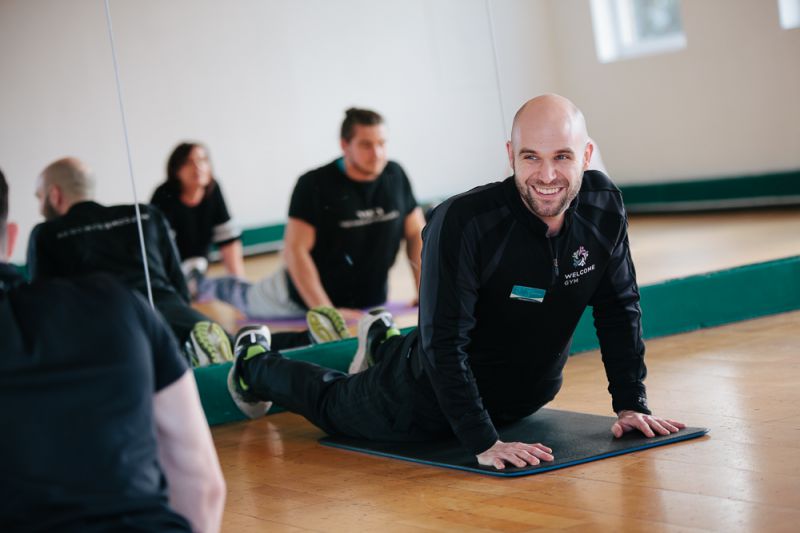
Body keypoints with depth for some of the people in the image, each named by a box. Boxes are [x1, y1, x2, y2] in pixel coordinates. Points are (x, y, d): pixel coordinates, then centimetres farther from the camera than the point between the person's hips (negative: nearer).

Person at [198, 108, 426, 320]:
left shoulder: (395, 176, -11)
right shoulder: (315, 184, -25)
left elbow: (416, 234, -1)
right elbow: (295, 250, -27)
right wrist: (326, 310, -32)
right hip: (302, 299, -3)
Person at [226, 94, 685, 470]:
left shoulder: (604, 206, -19)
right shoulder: (463, 223, -36)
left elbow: (620, 309, -7)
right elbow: (444, 343, -34)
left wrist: (632, 404, -10)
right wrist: (483, 442, -38)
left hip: (528, 397, 5)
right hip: (428, 405, -5)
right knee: (336, 407, 21)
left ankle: (386, 342, 59)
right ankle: (255, 363, 49)